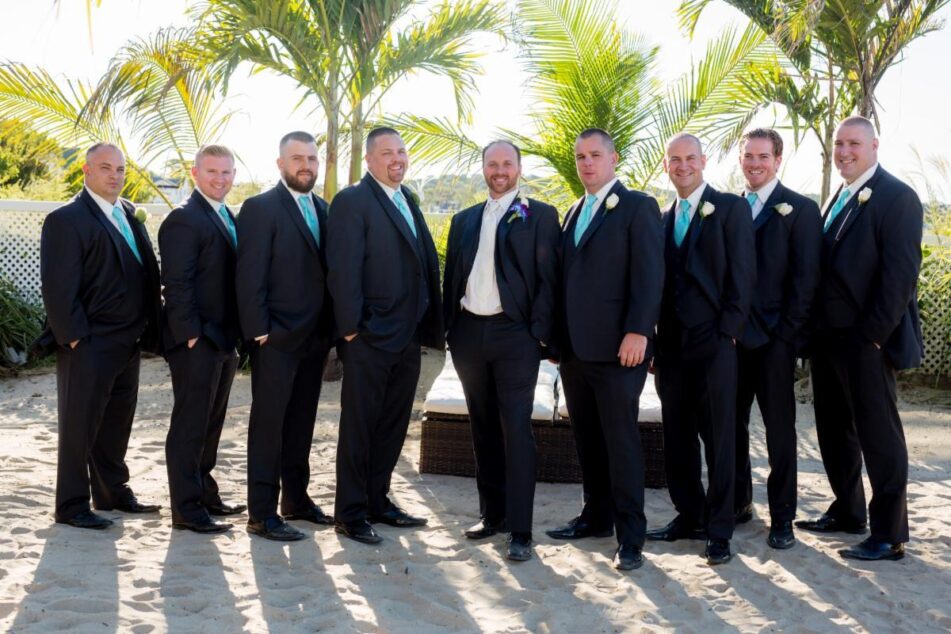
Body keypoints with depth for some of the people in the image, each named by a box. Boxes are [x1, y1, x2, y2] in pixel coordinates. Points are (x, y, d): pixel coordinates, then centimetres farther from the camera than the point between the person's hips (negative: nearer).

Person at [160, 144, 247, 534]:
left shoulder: (227, 217, 15)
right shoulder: (184, 219, -12)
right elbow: (177, 284, -18)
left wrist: (234, 335, 13)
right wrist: (191, 335, -21)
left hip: (224, 340, 9)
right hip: (196, 342, -9)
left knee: (211, 424, 17)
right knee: (190, 425, -1)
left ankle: (205, 495, 28)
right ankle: (186, 509, 6)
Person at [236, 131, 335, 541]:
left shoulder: (324, 210, 13)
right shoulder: (261, 208, -7)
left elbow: (326, 270, 12)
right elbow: (250, 276, -12)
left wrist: (330, 328, 6)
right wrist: (259, 331, -16)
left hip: (314, 337, 6)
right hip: (276, 338, -6)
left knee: (301, 422, 14)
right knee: (268, 424, 0)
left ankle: (296, 499, 25)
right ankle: (262, 514, 6)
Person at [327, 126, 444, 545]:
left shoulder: (407, 200, 14)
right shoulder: (352, 201, -10)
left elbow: (425, 264, 13)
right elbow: (343, 270, -15)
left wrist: (428, 325, 8)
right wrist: (351, 328, -18)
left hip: (408, 337, 8)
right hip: (370, 338, -8)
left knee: (393, 426, 15)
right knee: (358, 427, 2)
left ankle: (377, 501, 28)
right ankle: (350, 514, 12)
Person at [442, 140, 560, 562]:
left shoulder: (538, 215, 2)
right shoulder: (464, 220, 16)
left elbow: (547, 278, -4)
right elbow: (451, 277, 16)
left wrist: (539, 335, -12)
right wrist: (450, 329, 6)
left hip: (514, 336, -5)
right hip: (469, 333, 5)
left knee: (516, 431, -7)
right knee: (483, 429, 11)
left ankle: (520, 531, -4)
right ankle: (492, 514, 22)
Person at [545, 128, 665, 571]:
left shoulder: (637, 207, -3)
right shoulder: (574, 214, 19)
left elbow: (649, 275, -11)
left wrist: (637, 333, -20)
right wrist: (558, 336, 13)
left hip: (616, 347, -7)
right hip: (575, 348, 7)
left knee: (621, 440, -4)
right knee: (587, 438, 13)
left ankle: (630, 537, 3)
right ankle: (597, 517, 25)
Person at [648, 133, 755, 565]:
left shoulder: (730, 208, 0)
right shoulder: (662, 219, 15)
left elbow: (742, 273, -6)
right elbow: (657, 281, 14)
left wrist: (728, 331, -12)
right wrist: (654, 339, 7)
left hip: (714, 341, -5)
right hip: (671, 344, 5)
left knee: (719, 439, 0)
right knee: (677, 437, 10)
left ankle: (719, 530, 7)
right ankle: (689, 516, 23)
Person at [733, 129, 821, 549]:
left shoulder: (799, 209, -1)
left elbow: (806, 279, -6)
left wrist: (786, 333, -11)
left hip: (774, 339, -4)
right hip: (732, 337, 4)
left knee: (779, 428, 3)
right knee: (732, 424, 9)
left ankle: (782, 517, 10)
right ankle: (738, 503, 23)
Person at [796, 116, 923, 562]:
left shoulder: (896, 197, -9)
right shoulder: (837, 200, 16)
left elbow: (900, 274, -16)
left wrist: (874, 334, -18)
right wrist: (816, 330, 11)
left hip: (865, 341, -8)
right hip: (828, 338, 8)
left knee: (879, 435, -1)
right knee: (834, 431, 16)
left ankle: (890, 535, 7)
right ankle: (847, 512, 31)